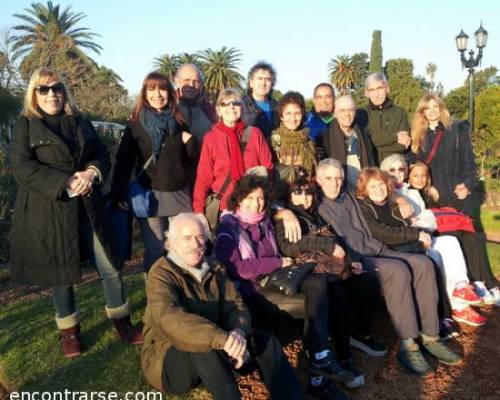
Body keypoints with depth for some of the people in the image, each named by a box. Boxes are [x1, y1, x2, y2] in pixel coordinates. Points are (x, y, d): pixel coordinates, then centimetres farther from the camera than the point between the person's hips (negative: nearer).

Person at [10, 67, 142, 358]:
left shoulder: (80, 122, 12)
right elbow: (22, 168, -11)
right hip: (49, 211, -2)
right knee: (62, 273, 10)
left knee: (110, 268, 3)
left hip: (88, 208, 3)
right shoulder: (26, 126, 1)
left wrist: (91, 173, -15)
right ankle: (69, 331, 29)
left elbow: (102, 154, 8)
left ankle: (123, 323, 21)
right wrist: (66, 183, -21)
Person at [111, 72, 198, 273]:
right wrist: (118, 193, -9)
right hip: (150, 195, -3)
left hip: (180, 194, 3)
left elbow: (191, 160, 13)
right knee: (156, 252, 2)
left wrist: (191, 142, -7)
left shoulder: (179, 121, 8)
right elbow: (124, 161, -2)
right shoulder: (135, 124, 0)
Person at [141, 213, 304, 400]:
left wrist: (239, 332, -29)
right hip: (168, 357, -6)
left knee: (264, 340, -10)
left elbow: (235, 305, -5)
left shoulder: (215, 268, 4)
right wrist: (222, 339, -45)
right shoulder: (161, 273, -17)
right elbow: (171, 319, -34)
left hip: (212, 346, 6)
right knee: (203, 349, -37)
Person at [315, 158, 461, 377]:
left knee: (422, 263, -11)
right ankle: (408, 346, -25)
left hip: (373, 252, 8)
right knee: (398, 270, -30)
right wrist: (348, 261, -25)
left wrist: (382, 250, 13)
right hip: (351, 260, -8)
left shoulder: (348, 197, 22)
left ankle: (429, 336, -11)